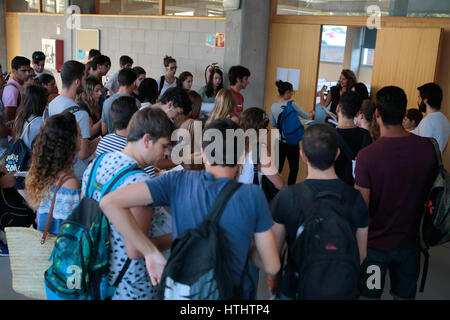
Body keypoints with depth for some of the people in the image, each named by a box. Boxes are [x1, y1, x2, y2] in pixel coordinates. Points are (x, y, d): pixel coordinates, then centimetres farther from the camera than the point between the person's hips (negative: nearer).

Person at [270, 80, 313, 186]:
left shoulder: (273, 106, 1)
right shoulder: (291, 104, -14)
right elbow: (305, 116, -1)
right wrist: (311, 114, 20)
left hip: (279, 140, 5)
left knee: (278, 167, 12)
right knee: (294, 168, 8)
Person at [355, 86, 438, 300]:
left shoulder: (367, 155, -24)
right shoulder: (427, 148, -10)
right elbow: (430, 193, 4)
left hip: (375, 244, -3)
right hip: (409, 241, 4)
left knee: (369, 295, 14)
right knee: (405, 295, 20)